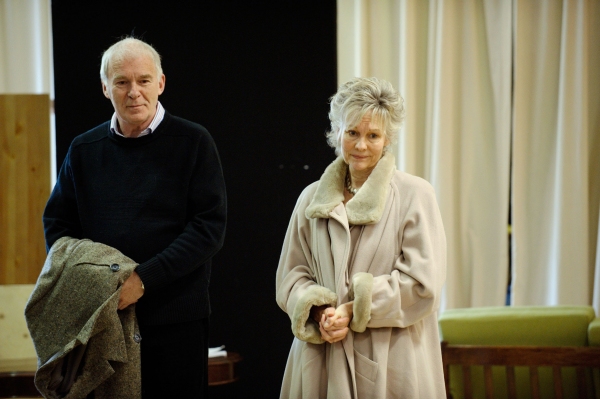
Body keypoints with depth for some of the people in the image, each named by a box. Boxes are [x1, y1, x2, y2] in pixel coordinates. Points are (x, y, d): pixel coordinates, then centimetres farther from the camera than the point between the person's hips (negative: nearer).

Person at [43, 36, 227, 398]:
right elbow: (57, 223, 13)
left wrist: (144, 279, -17)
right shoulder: (84, 150, 10)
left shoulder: (193, 142, -2)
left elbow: (210, 226, -9)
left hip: (176, 316, -2)